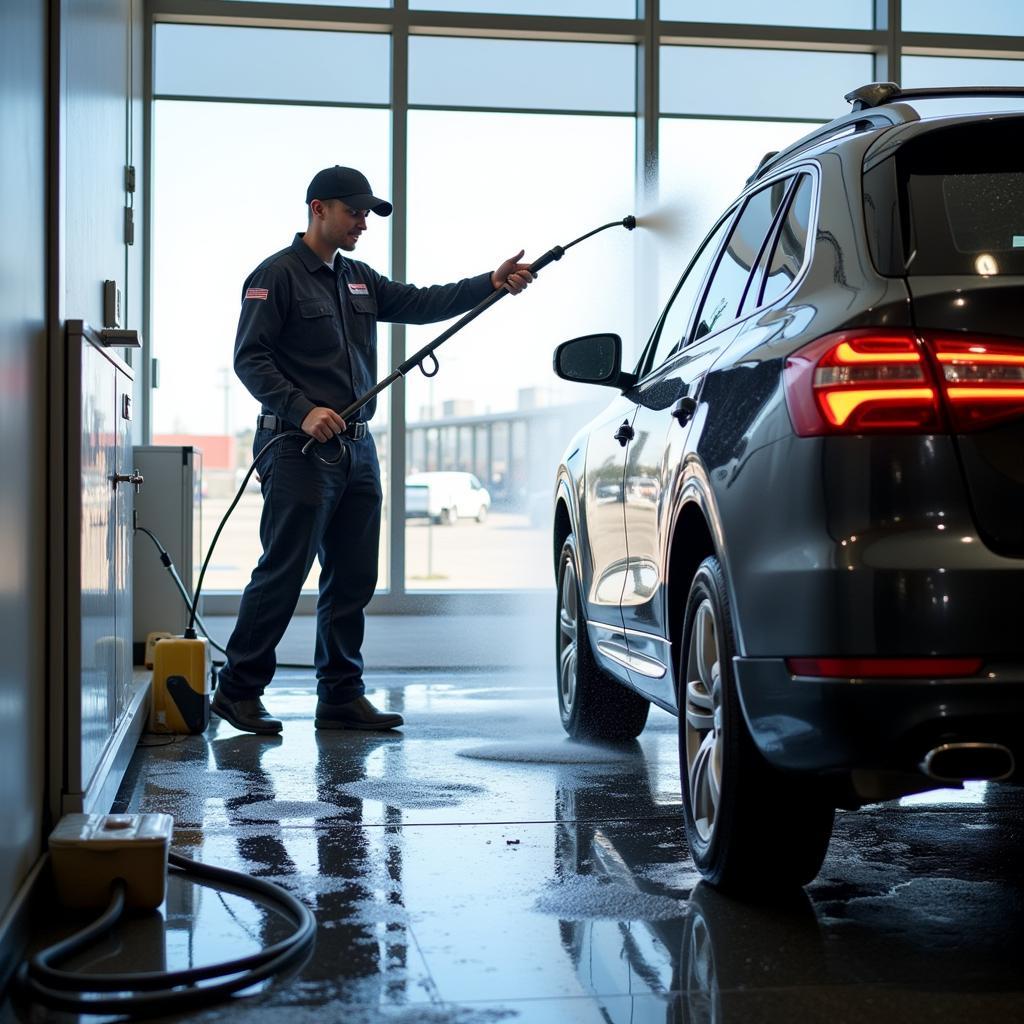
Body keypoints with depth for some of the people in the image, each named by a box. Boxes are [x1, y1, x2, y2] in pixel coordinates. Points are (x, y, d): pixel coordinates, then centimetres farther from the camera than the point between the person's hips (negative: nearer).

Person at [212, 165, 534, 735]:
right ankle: (239, 690, 5)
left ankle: (343, 697, 16)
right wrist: (303, 410, -23)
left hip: (357, 448, 8)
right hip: (299, 449, -8)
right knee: (282, 575, -6)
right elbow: (250, 357, -11)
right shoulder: (278, 276, -5)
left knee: (353, 580, 8)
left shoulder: (359, 280, 19)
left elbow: (419, 304, 9)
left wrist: (490, 284, -4)